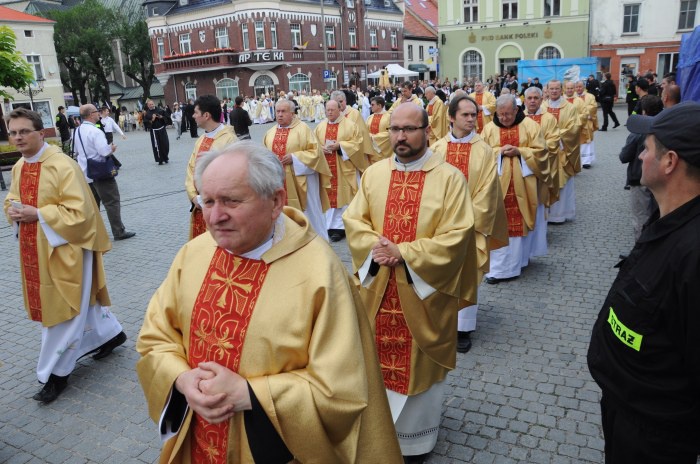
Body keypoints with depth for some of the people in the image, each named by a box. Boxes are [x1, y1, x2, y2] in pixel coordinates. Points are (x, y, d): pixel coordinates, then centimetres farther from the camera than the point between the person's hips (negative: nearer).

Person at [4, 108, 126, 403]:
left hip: (63, 249, -8)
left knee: (64, 308, 2)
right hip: (34, 250, 8)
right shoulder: (18, 167, 7)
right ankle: (109, 333, 39)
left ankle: (54, 373, 14)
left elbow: (79, 212, -23)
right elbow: (11, 200, 20)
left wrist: (37, 214, -22)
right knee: (79, 299, 19)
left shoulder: (63, 166, -19)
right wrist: (14, 211, -3)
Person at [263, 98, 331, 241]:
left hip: (300, 181, -5)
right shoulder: (270, 133, 10)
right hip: (278, 182, 5)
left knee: (307, 214, 4)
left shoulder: (303, 129, -7)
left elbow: (315, 151, -12)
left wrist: (294, 157, -19)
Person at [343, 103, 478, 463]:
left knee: (418, 363, 12)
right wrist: (374, 246, -18)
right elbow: (353, 220, 2)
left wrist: (404, 253, -22)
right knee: (379, 358, 16)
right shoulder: (374, 173, 4)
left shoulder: (450, 178, -9)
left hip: (423, 291, -3)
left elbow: (455, 237, -16)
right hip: (377, 288, 3)